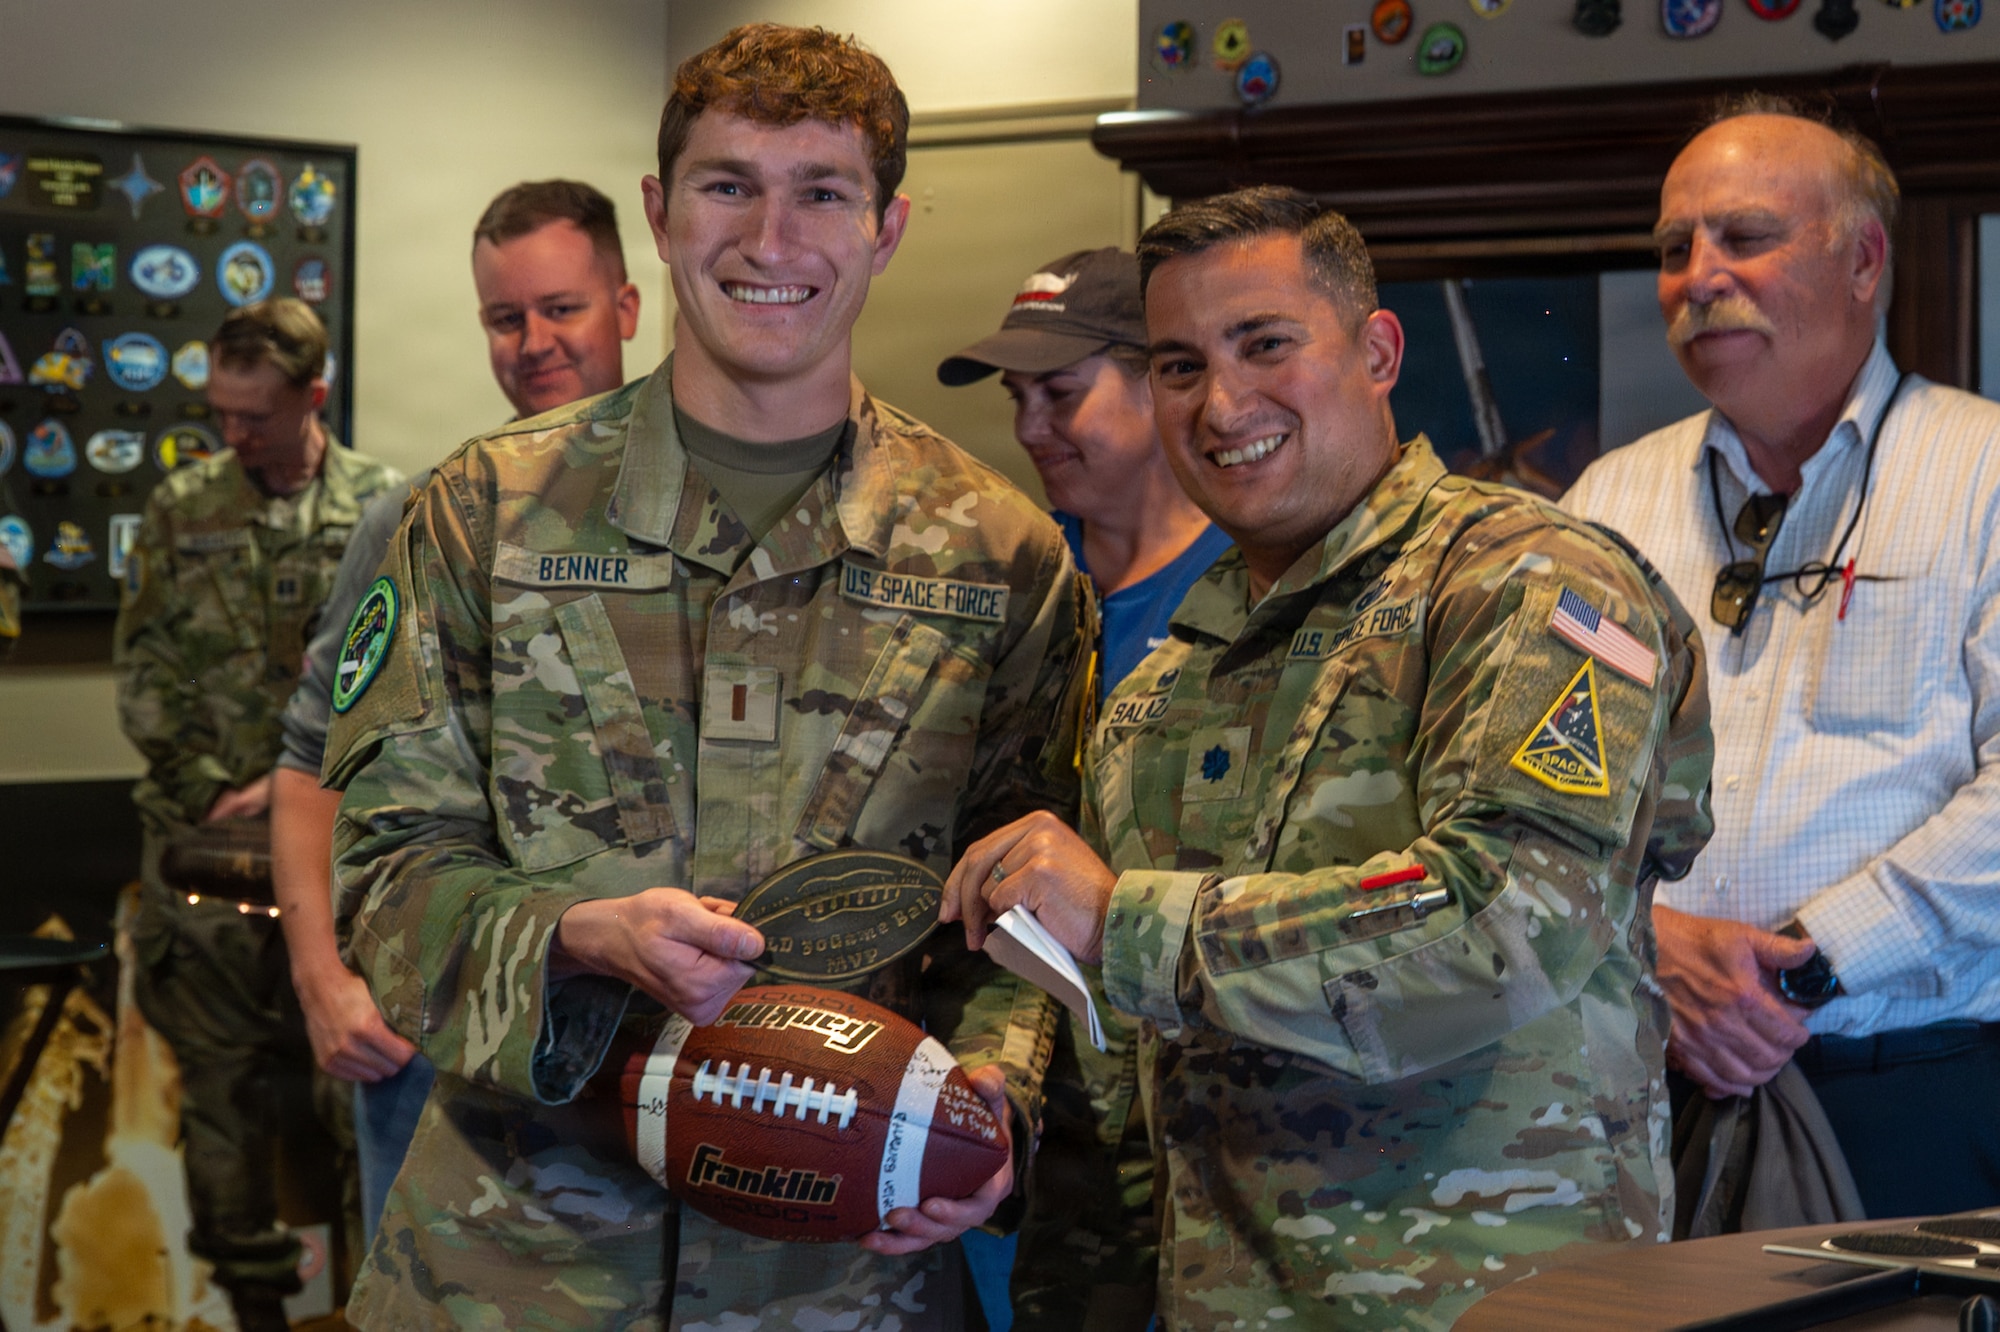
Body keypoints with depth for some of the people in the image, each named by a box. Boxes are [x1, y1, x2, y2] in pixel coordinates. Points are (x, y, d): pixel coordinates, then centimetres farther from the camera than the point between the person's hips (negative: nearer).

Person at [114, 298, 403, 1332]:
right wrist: (213, 793, -5)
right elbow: (144, 673, 5)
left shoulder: (389, 508, 1)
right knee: (223, 1073, 3)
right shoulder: (179, 510, 5)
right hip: (205, 837, 1)